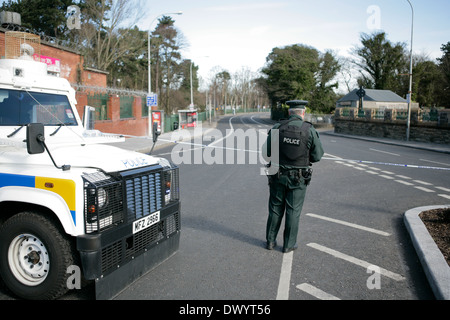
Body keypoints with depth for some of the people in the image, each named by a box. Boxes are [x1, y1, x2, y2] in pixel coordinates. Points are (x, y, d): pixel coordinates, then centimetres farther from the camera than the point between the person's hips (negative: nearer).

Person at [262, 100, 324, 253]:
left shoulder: (277, 128, -7)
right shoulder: (310, 130, -11)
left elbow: (267, 152, -5)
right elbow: (317, 156, -6)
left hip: (278, 176, 2)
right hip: (298, 179, -2)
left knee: (275, 208, 15)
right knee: (293, 211, 10)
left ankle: (270, 241, 24)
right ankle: (289, 245, 19)